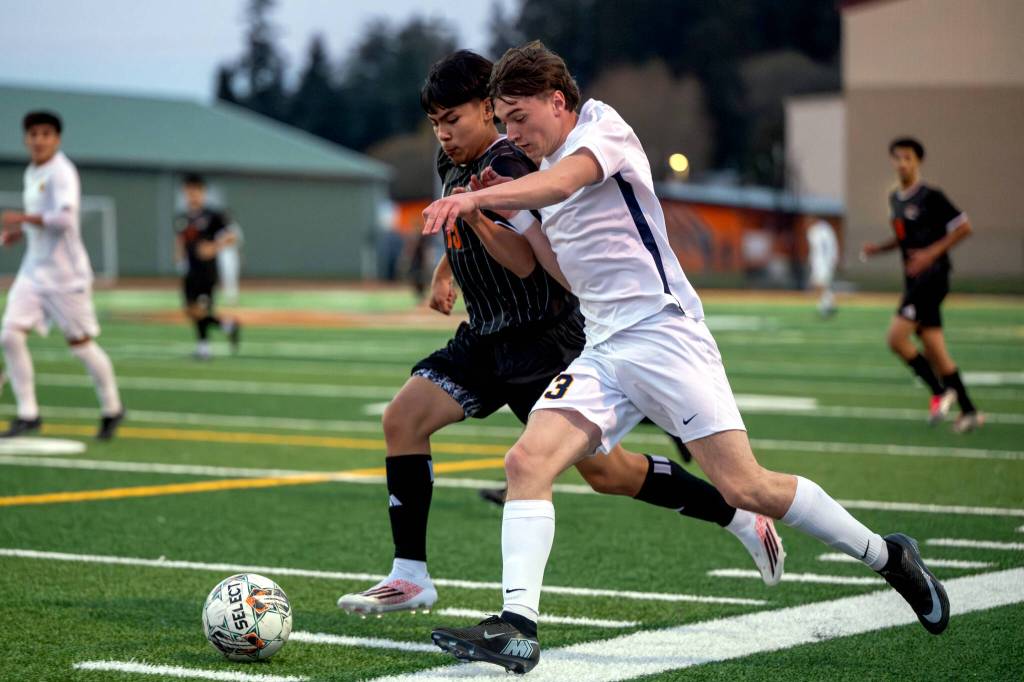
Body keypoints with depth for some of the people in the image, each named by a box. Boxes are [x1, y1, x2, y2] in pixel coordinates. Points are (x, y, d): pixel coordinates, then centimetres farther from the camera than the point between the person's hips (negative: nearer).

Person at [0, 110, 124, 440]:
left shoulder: (62, 173, -14)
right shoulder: (32, 173, 13)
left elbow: (64, 219, -28)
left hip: (64, 273, -8)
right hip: (33, 270, 8)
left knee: (80, 343, 1)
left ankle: (112, 409, 20)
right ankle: (27, 414, -1)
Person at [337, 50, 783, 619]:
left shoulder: (509, 169, -18)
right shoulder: (453, 164, 8)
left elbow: (525, 262, -29)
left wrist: (477, 215, -41)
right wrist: (444, 271, 25)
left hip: (547, 339, -8)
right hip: (488, 339, 8)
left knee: (603, 471, -6)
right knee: (403, 417, -9)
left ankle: (742, 521, 11)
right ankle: (410, 578, -5)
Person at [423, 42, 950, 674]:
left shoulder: (602, 125, -3)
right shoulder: (550, 167, 22)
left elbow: (565, 181, -26)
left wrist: (477, 197, -38)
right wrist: (517, 215, 15)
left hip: (663, 332, -8)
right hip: (602, 352, 8)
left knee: (747, 487, -11)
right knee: (528, 461, -14)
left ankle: (888, 555, 8)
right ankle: (518, 627, -19)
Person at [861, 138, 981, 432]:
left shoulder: (930, 196, -9)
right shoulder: (895, 199, 15)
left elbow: (964, 227, -9)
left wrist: (932, 252, -17)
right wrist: (877, 248, 11)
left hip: (932, 275, -8)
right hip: (914, 280, 8)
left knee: (897, 337, -16)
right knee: (934, 348, 5)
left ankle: (940, 391, -2)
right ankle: (968, 411, 11)